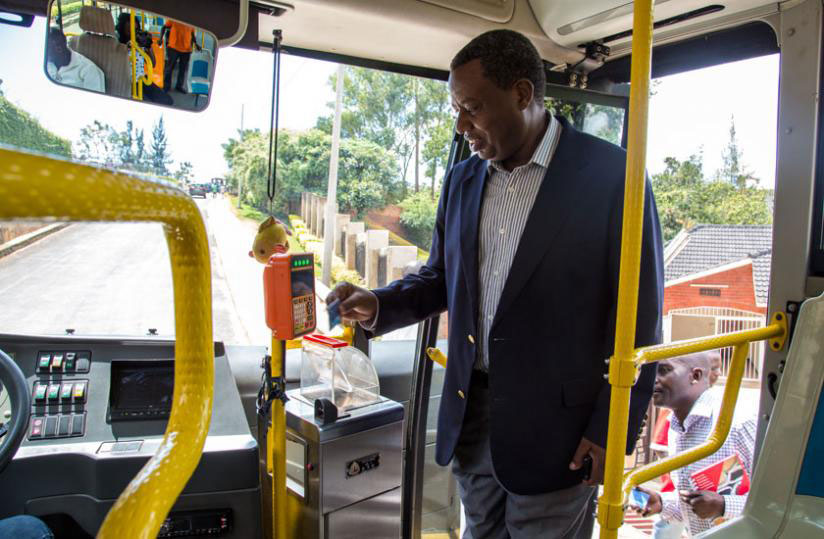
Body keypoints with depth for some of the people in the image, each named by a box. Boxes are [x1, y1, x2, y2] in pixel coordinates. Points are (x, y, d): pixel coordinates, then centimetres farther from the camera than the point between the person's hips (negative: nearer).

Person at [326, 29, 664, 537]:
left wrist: (612, 431, -9)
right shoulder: (462, 179, 6)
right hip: (471, 413, 5)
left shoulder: (611, 174, -11)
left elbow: (639, 317, -9)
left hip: (555, 423, -5)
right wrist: (379, 305, -3)